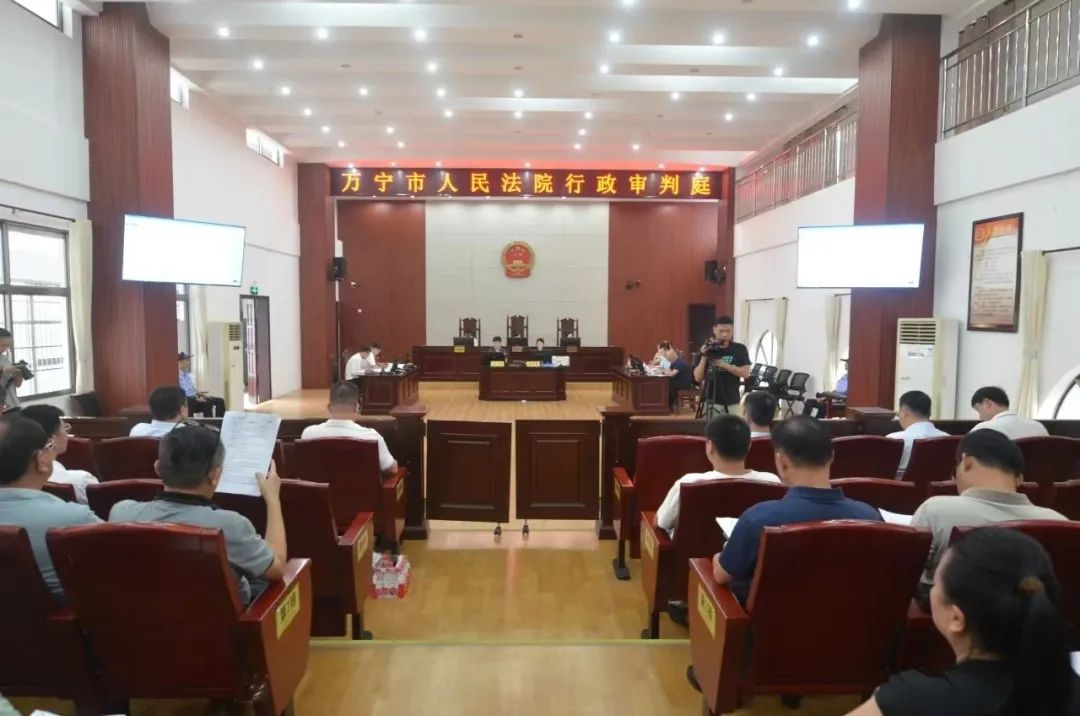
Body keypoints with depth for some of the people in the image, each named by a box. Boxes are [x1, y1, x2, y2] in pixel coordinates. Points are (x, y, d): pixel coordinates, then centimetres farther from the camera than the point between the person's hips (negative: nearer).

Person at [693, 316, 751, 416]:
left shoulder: (740, 349, 2)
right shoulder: (707, 349, 0)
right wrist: (704, 357, -16)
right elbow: (698, 378, -4)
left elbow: (746, 373, -8)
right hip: (712, 401, -1)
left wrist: (724, 365, -18)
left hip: (732, 402, 1)